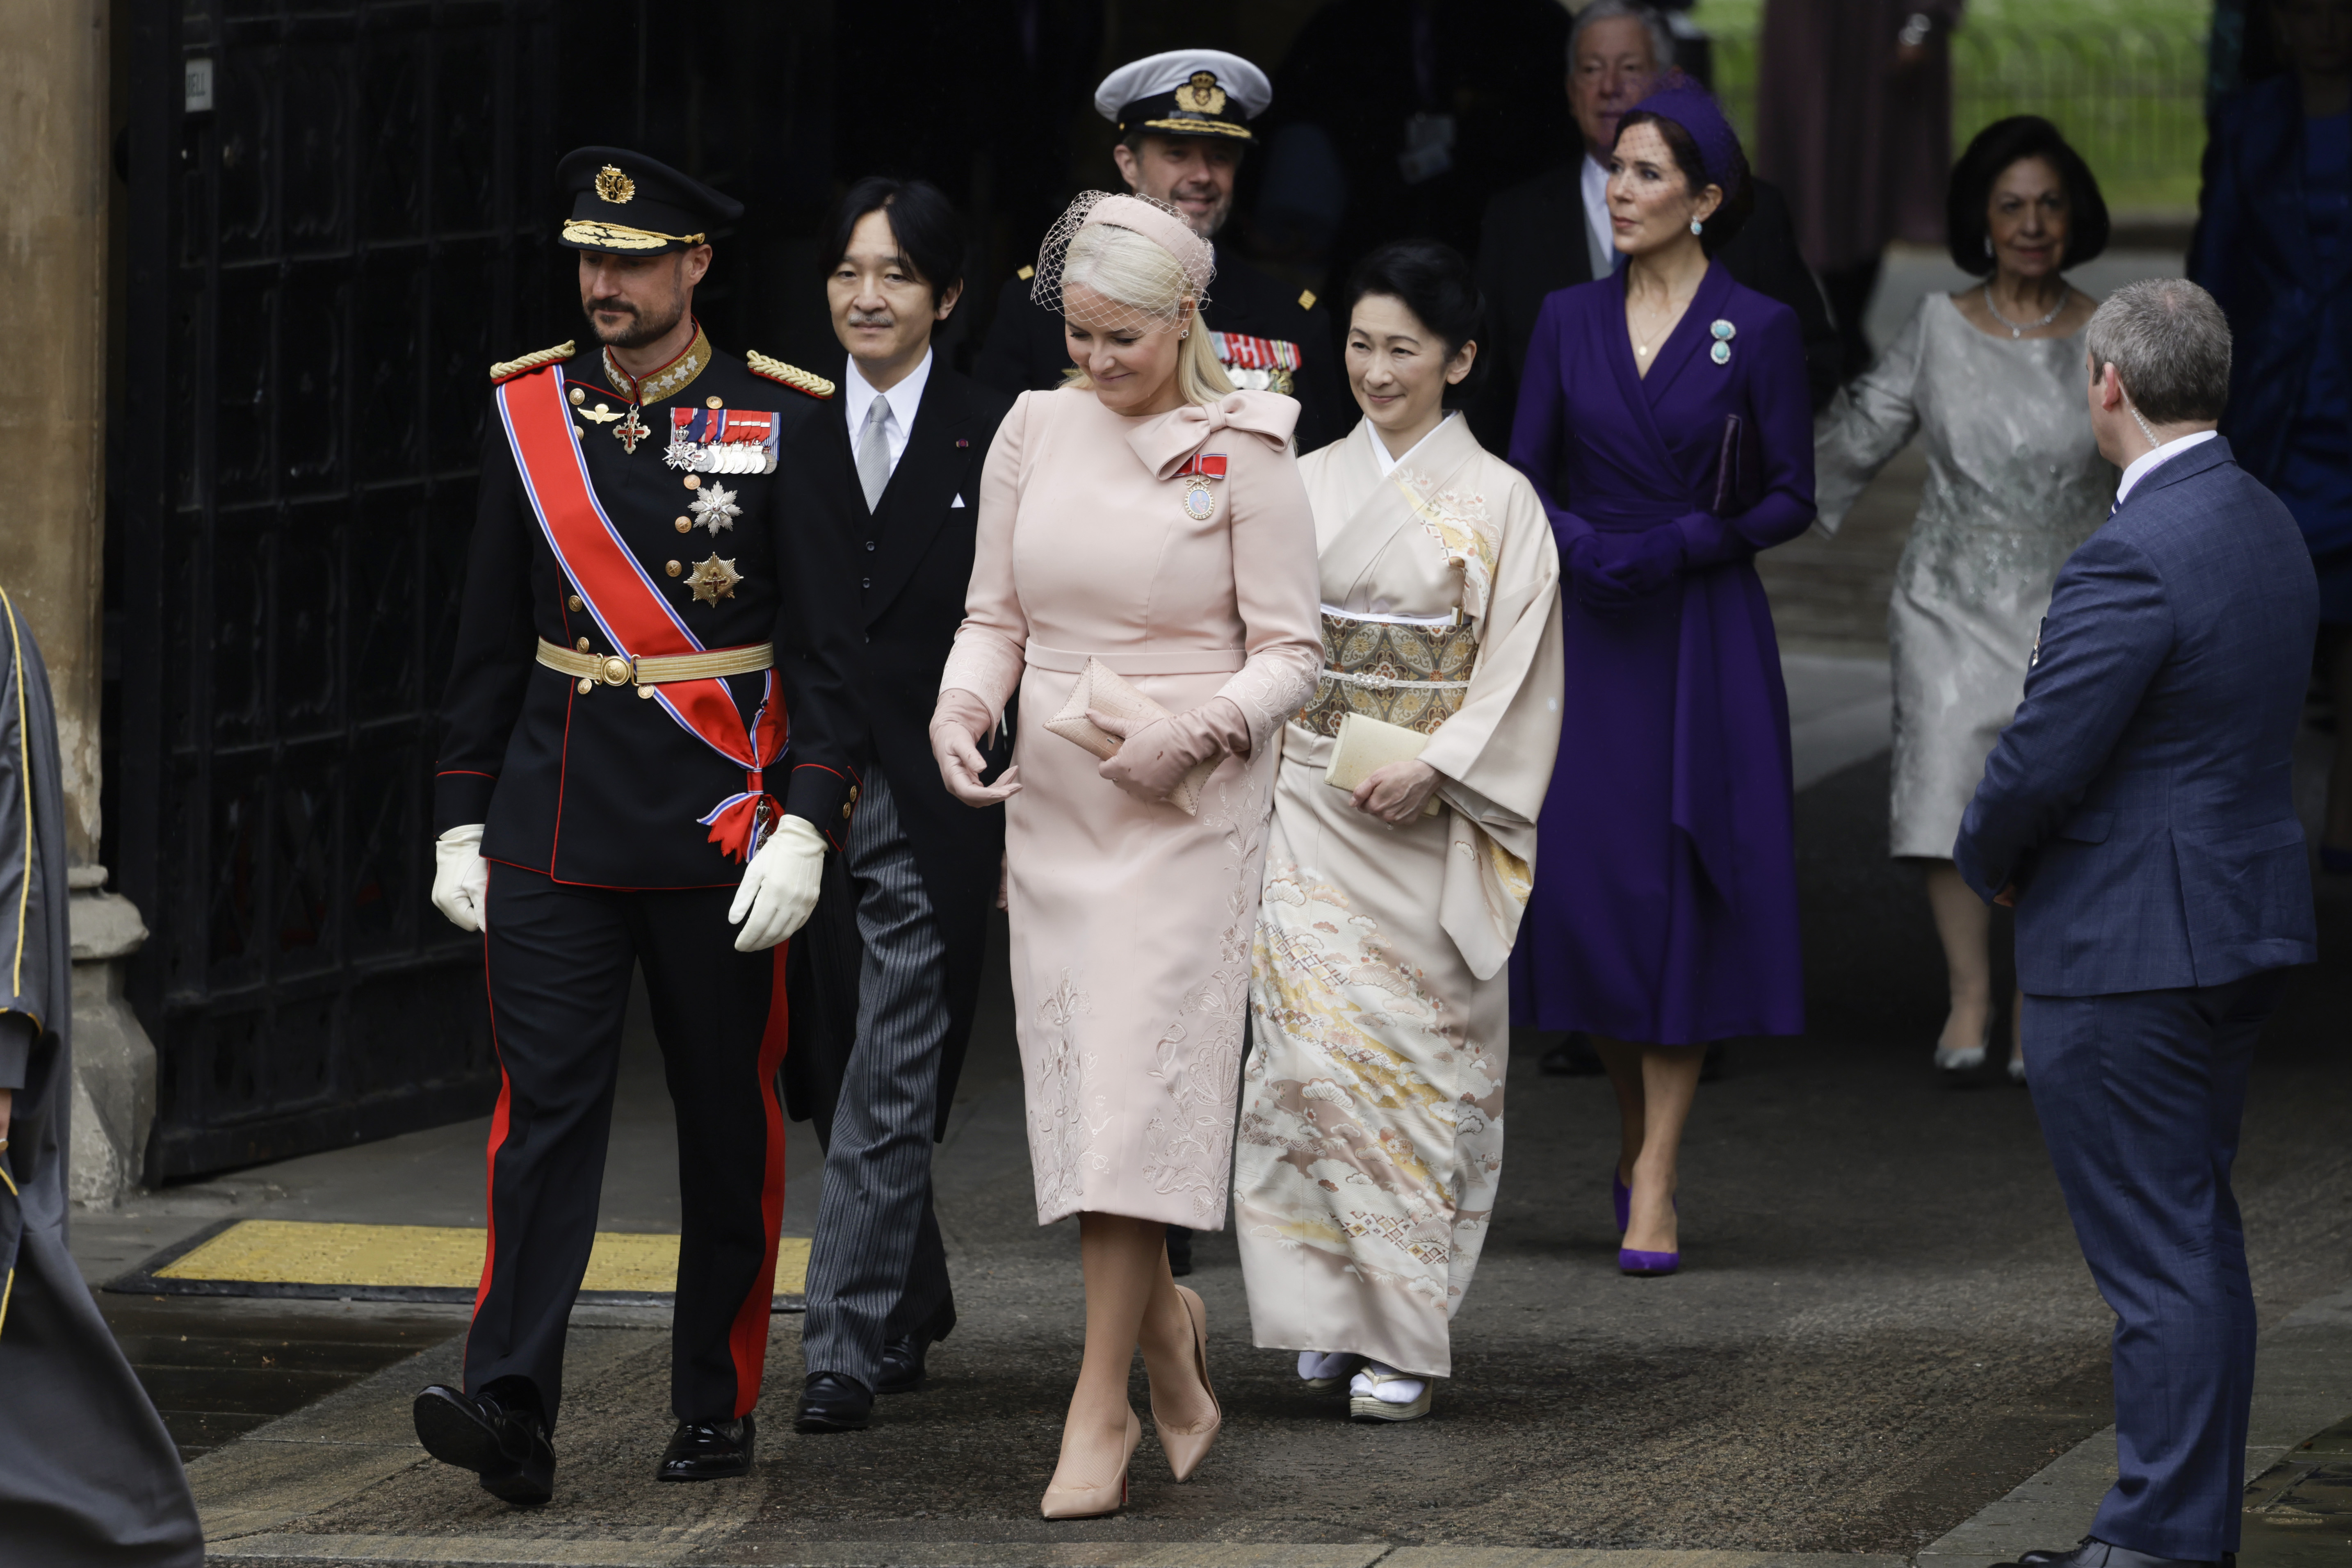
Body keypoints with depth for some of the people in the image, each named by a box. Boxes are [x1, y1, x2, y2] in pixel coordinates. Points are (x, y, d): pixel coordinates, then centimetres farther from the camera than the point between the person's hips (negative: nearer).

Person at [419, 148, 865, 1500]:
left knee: (728, 1121, 7)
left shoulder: (780, 422, -4)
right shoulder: (531, 411, 6)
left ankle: (721, 1405, 18)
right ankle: (513, 1410, -15)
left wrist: (806, 829, -15)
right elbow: (492, 636, 11)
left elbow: (828, 645, -6)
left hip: (717, 832, -2)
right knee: (546, 1107, -7)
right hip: (552, 830, 2)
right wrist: (460, 822, 8)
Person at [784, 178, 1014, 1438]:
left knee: (887, 1094, -7)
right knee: (840, 1081, 13)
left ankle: (848, 1348, -5)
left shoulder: (996, 439, -1)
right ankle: (917, 1304, 33)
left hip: (936, 802, -4)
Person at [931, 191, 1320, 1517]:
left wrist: (1197, 735, -21)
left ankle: (1104, 1405, -8)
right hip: (1052, 796, 5)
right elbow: (995, 615, 11)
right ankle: (1163, 1325, 27)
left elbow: (1291, 652, -4)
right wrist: (963, 708, -9)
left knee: (1141, 1079, -10)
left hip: (1190, 805, -5)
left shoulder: (1245, 451, -6)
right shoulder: (1034, 430, 7)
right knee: (1075, 1073, 4)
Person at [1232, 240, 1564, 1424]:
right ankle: (1332, 1305, 3)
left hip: (1431, 826, -3)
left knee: (1415, 1059, -4)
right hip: (1309, 810, 3)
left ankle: (1404, 1335, 0)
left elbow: (1519, 673, -5)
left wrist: (1434, 771, -17)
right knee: (1311, 1046, -6)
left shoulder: (1496, 502, -1)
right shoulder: (1306, 486, 9)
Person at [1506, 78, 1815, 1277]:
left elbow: (1790, 501, -2)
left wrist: (1678, 546, -17)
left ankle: (1655, 1182, -2)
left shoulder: (1758, 333, -3)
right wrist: (1578, 544, -14)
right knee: (1584, 884, 0)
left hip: (1707, 640, -3)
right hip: (1588, 638, 3)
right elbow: (1522, 481, 6)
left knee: (1685, 893, -5)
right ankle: (1636, 1130, 23)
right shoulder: (1569, 323, 6)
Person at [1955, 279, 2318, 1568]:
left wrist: (1988, 862, 0)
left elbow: (2039, 762, -22)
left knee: (2156, 1256, -4)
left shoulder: (2134, 560, -22)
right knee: (2198, 1240, 16)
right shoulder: (2268, 528, 8)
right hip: (2241, 927, 9)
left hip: (2126, 952, -9)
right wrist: (2023, 853, 12)